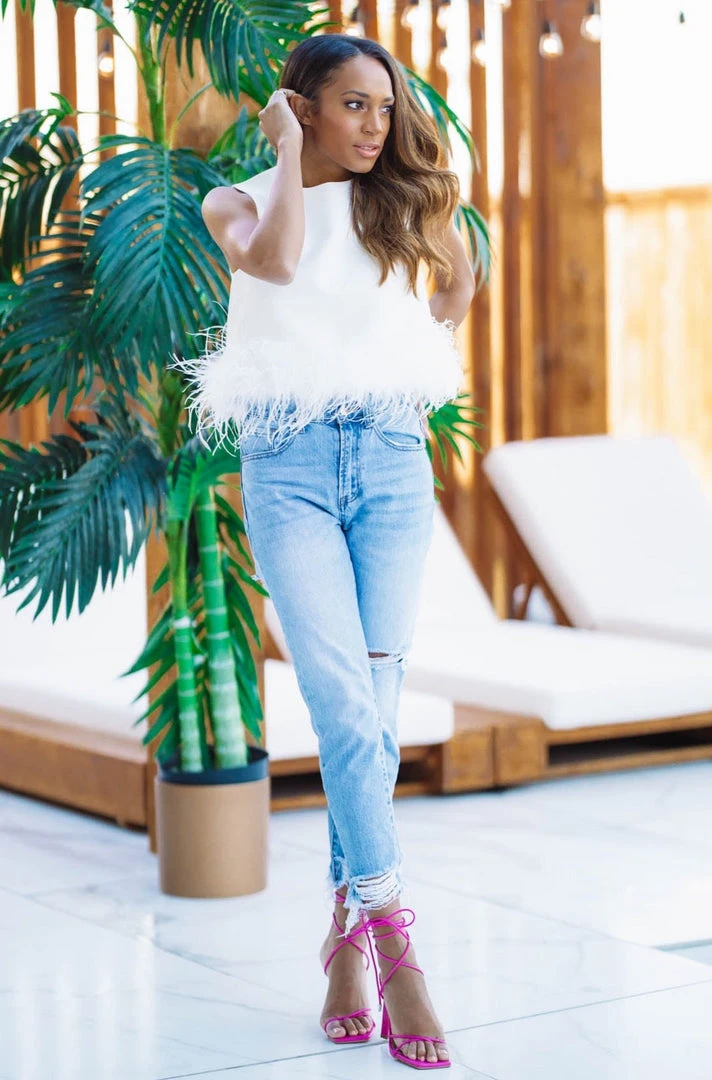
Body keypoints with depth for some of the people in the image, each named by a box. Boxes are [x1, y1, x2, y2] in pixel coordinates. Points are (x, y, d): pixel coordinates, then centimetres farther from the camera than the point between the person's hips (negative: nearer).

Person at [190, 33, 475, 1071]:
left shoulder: (396, 205, 14)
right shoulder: (239, 201, 7)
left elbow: (457, 281, 31)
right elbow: (273, 257, -16)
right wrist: (288, 148, -6)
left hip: (393, 462, 3)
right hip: (290, 466, -3)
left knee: (370, 707, -4)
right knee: (346, 703, -16)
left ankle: (347, 942, 5)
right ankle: (394, 947, -20)